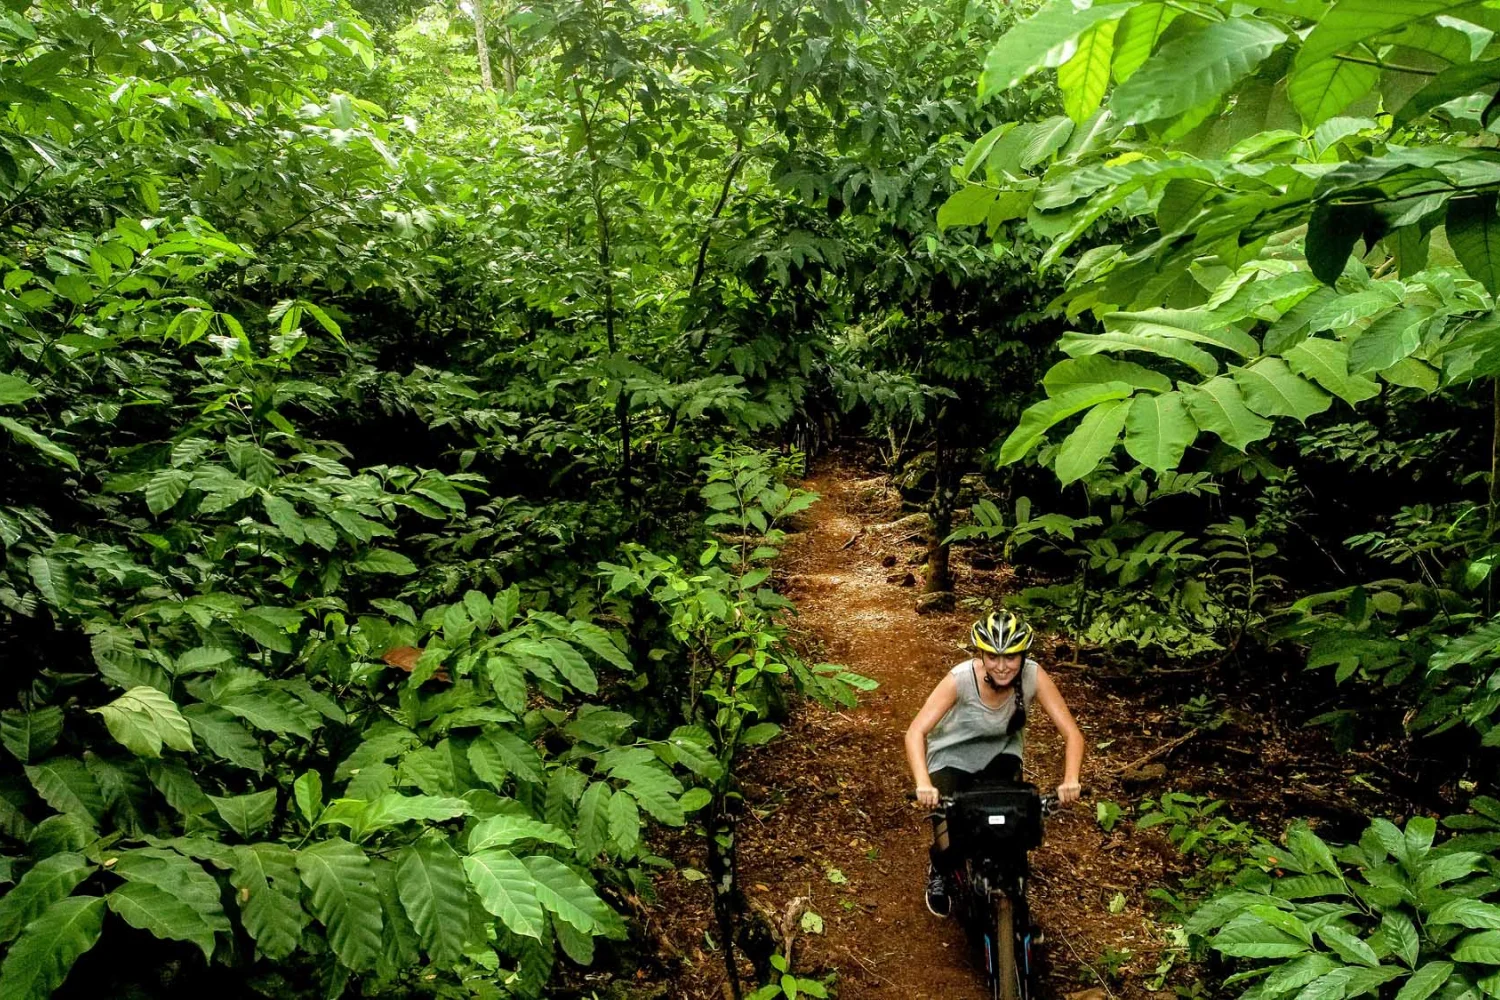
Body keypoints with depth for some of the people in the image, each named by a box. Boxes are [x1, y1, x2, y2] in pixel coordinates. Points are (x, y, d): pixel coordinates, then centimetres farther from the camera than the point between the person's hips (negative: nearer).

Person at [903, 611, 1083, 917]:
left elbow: (1072, 733, -25)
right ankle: (939, 873, 21)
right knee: (949, 846, -16)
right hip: (953, 756, -2)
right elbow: (916, 732, -35)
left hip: (1001, 751, 2)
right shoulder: (961, 678, -33)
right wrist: (923, 784, -51)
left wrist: (1070, 781, -43)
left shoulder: (1033, 676, -27)